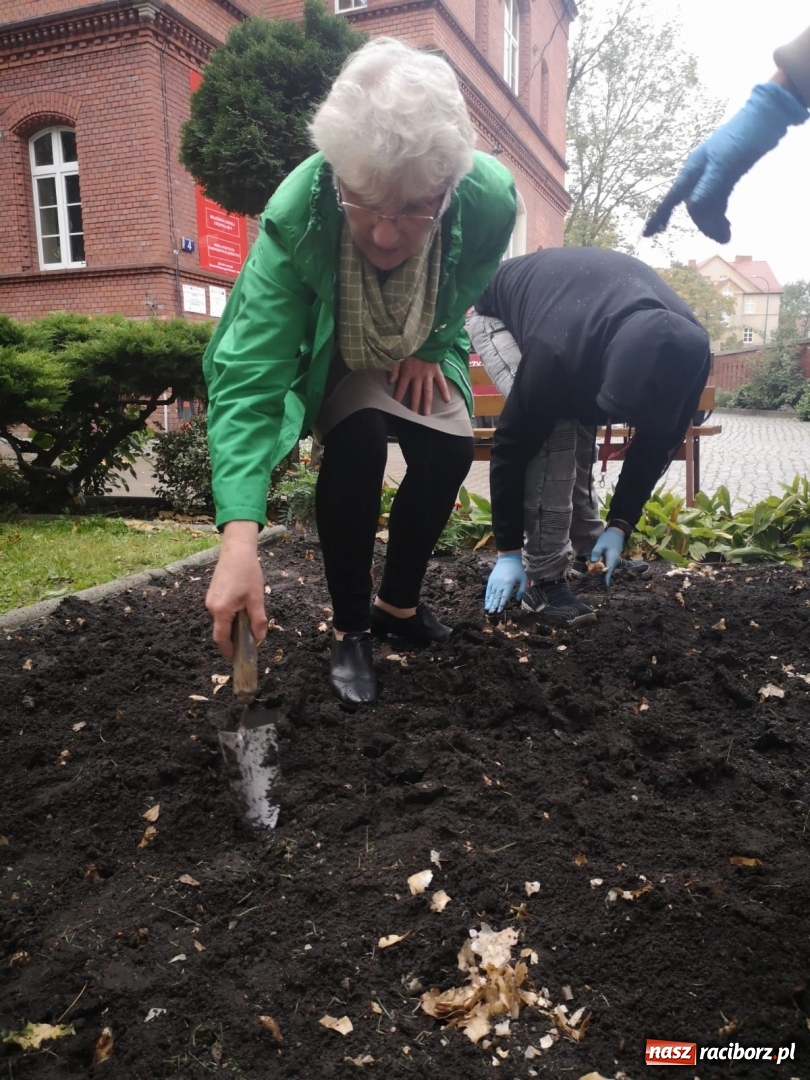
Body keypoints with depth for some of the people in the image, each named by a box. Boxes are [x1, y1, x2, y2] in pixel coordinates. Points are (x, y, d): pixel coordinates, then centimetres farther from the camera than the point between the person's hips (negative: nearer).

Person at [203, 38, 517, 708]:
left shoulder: (490, 199, -32)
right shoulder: (297, 214, -40)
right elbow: (249, 380, -44)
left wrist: (426, 349, -13)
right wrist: (239, 539, -54)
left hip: (414, 351, 3)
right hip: (327, 355, -3)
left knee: (449, 449, -17)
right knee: (359, 441, -29)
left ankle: (399, 603, 10)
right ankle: (350, 629, -8)